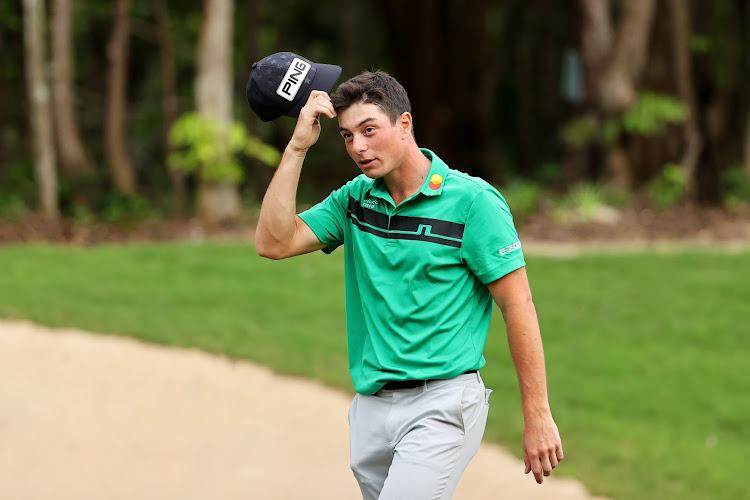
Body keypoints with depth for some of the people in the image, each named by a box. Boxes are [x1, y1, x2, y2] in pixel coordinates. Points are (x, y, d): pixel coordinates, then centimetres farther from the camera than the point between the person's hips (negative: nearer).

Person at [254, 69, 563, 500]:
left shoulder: (472, 201, -7)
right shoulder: (355, 200, 10)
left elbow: (519, 306, -7)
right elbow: (273, 243, 0)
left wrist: (538, 417, -10)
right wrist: (298, 147, -2)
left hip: (442, 404, -6)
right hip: (371, 407, 6)